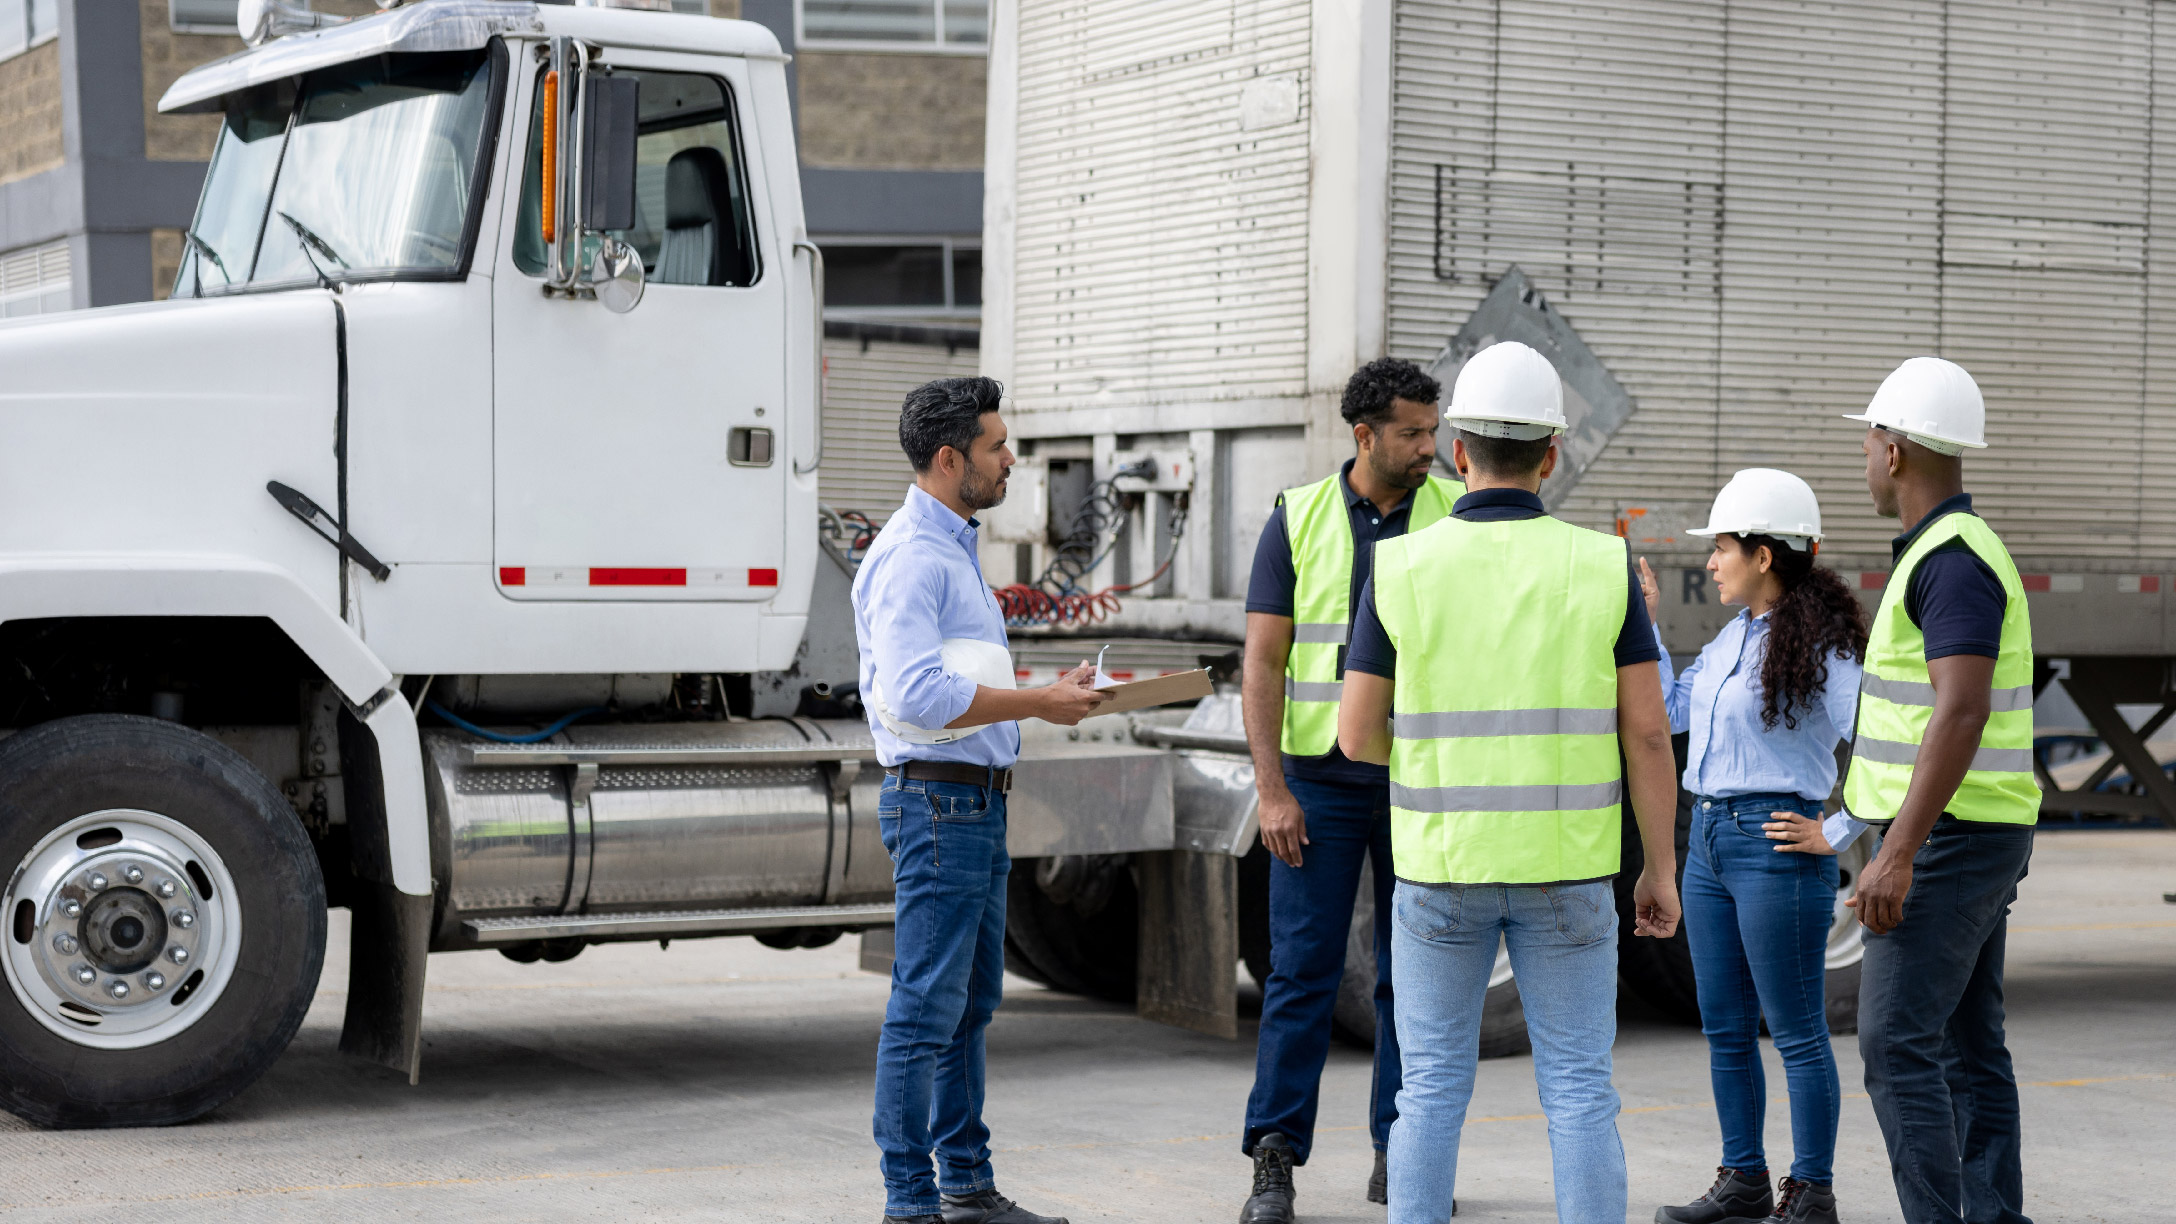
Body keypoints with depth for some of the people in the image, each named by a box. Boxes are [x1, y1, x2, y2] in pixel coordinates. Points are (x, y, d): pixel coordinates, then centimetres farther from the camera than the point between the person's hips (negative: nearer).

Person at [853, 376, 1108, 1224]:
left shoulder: (953, 550, 18)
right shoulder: (910, 558, -15)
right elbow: (919, 695, -25)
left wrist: (1047, 694, 13)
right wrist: (1039, 705, -19)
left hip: (976, 804, 11)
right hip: (937, 801, -11)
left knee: (970, 1003, 14)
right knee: (926, 1009, -7)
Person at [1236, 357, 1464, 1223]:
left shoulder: (1459, 514, 2)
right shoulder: (1297, 520, 0)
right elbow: (1262, 662, -2)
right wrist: (1270, 789, -10)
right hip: (1320, 782, -1)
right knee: (1302, 971, -3)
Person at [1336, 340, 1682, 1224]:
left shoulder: (1403, 571, -6)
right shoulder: (1601, 568, -6)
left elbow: (1358, 736, -3)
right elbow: (1646, 730, -6)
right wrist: (1661, 871, 3)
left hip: (1440, 865, 0)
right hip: (1565, 869, 0)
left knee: (1432, 1090, 8)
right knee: (1579, 1091, 6)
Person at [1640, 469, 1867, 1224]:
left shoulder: (1821, 647, -13)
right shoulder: (1734, 637, 12)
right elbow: (1672, 710, 23)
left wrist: (1836, 834, -15)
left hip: (1776, 846, -9)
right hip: (1708, 838, 9)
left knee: (1796, 1032, 0)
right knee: (1725, 1028, 13)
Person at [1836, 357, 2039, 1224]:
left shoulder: (1955, 558, -18)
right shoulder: (1957, 551, 16)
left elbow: (1963, 712, -26)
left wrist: (1897, 855, -28)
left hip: (1948, 839, -10)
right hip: (1970, 837, 10)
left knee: (1897, 1045, -11)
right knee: (1968, 1045, 9)